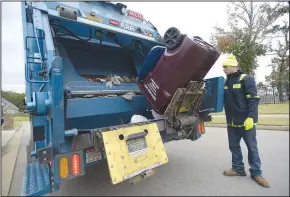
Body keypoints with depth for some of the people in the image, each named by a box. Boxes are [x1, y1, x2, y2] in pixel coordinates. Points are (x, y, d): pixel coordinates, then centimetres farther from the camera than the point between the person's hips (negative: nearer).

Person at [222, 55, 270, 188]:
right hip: (231, 121, 6)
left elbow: (253, 99, -15)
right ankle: (238, 169, 27)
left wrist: (250, 117, -20)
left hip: (246, 121, -6)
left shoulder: (246, 79, -10)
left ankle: (256, 173, 20)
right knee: (234, 146, 13)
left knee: (252, 147, 6)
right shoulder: (226, 82, 9)